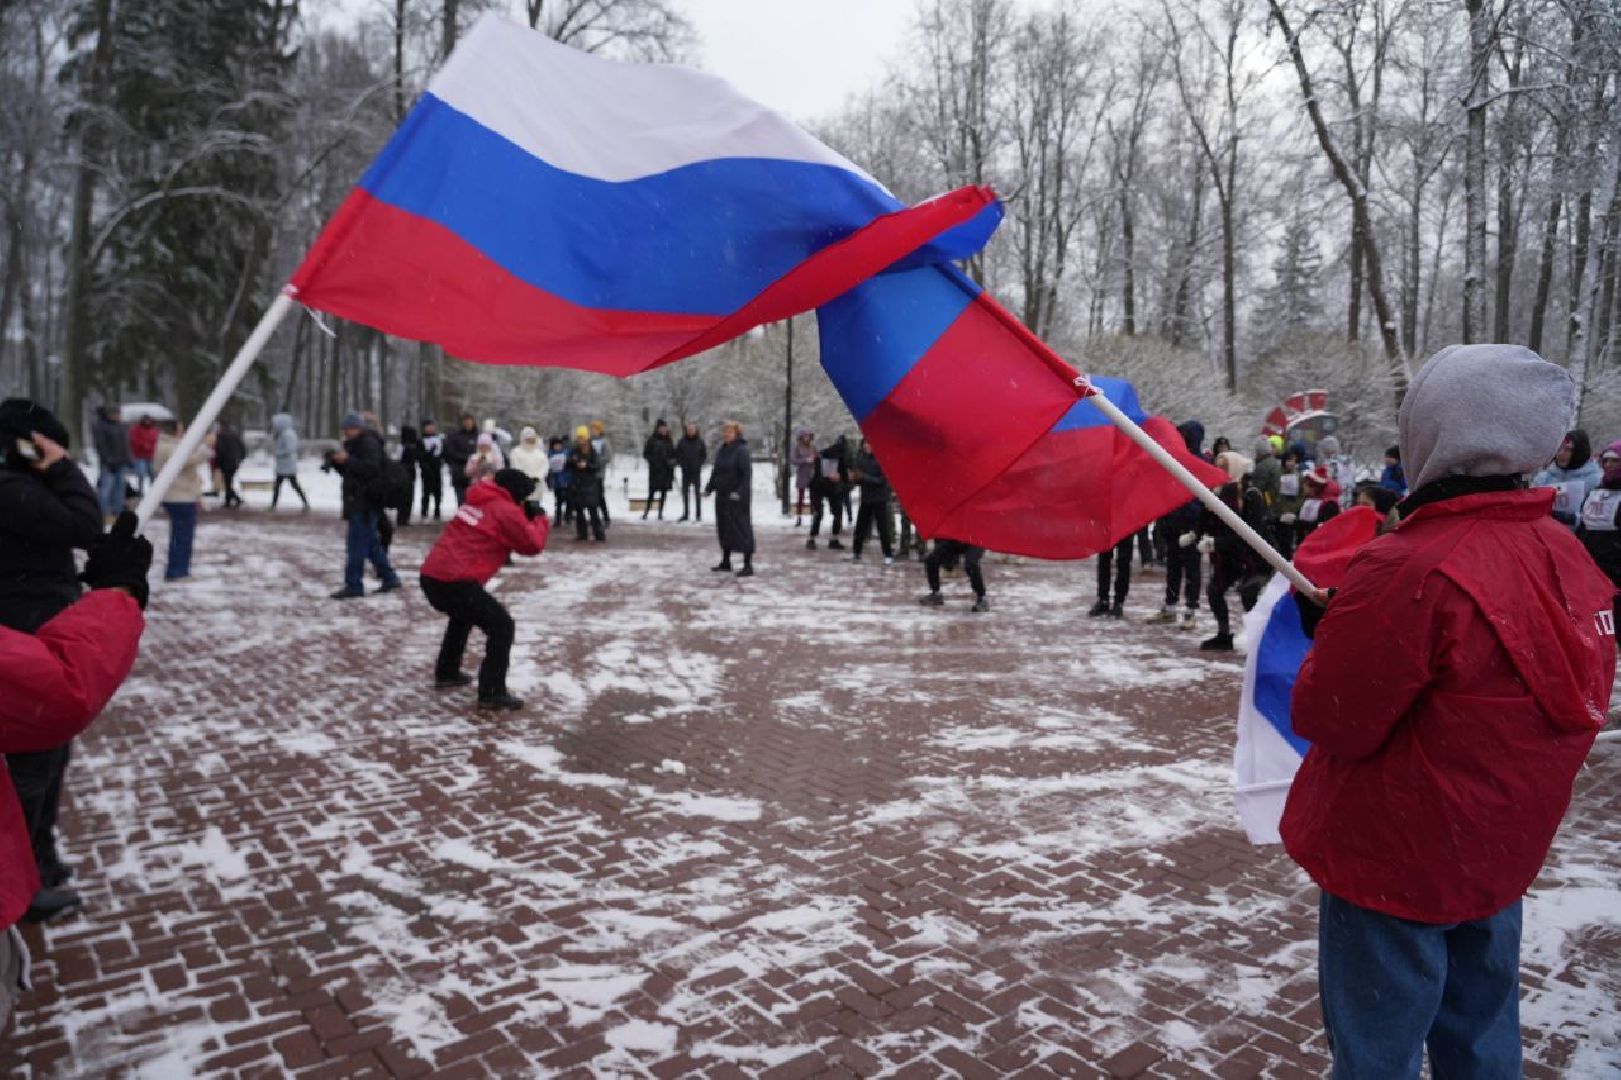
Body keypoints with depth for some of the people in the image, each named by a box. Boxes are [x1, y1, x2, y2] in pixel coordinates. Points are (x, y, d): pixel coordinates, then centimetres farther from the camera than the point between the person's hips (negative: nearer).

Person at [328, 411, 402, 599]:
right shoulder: (354, 444, 20)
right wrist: (337, 461, 5)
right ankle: (389, 578, 21)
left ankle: (354, 585, -7)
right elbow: (348, 471, 23)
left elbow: (371, 468, -23)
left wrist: (348, 460, -24)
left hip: (366, 501, -10)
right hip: (356, 500, 10)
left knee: (356, 543, -9)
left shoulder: (369, 443, -11)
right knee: (371, 542, 14)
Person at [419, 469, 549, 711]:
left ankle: (446, 673, 44)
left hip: (431, 576, 9)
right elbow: (533, 544, -3)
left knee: (463, 616, 36)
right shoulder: (505, 511, -4)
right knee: (502, 626, 0)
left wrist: (526, 517, 20)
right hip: (455, 582, -9)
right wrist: (540, 518, 14)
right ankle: (492, 693, -4)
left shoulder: (479, 502, 21)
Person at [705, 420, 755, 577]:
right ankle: (725, 561, 28)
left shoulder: (741, 451, -13)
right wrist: (709, 488, 11)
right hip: (722, 496, 8)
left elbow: (747, 474, -19)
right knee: (724, 528, 15)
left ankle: (748, 566, 0)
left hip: (737, 498, -8)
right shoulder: (721, 450, 11)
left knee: (741, 528, -5)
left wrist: (740, 492, -27)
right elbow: (715, 471, 20)